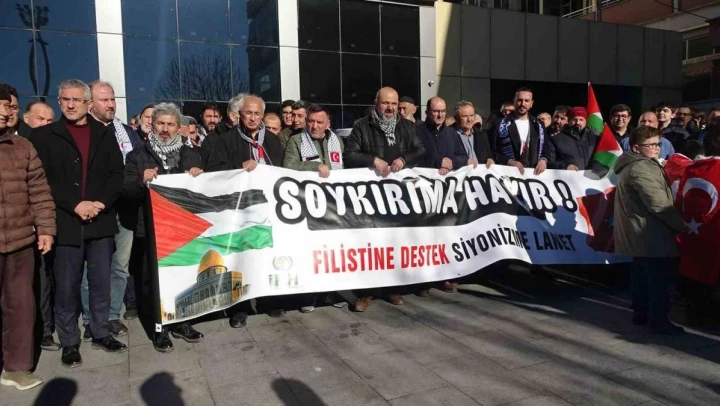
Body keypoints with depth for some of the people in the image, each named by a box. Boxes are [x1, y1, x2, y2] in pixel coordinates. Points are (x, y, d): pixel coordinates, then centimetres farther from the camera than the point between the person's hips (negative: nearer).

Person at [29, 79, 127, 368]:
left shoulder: (104, 135, 11)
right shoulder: (43, 136, 4)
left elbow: (117, 174, 5)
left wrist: (101, 203, -10)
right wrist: (75, 205, -14)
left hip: (101, 221, 2)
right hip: (65, 223, -2)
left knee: (101, 282, 10)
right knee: (66, 286, 5)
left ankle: (100, 333, 25)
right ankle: (69, 343, 19)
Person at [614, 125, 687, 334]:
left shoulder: (632, 166, 18)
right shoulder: (642, 168, -17)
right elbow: (659, 204, -22)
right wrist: (682, 225, -11)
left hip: (640, 234, 11)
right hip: (651, 235, -11)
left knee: (642, 277, 16)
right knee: (658, 279, -4)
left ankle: (640, 314, 24)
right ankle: (658, 320, 3)